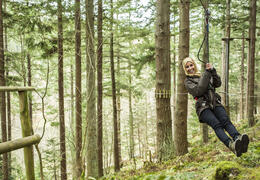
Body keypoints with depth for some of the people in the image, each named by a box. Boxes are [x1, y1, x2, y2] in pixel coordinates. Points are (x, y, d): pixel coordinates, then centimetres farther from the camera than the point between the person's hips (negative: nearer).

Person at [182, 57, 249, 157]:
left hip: (215, 103, 4)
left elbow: (218, 84, 13)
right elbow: (198, 91, -6)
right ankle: (231, 145, -55)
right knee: (216, 124, -31)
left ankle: (238, 138, -53)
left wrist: (213, 71, 1)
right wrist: (207, 74, -5)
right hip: (203, 106, -4)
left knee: (226, 121, -27)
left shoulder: (202, 75, 26)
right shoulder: (188, 81, 14)